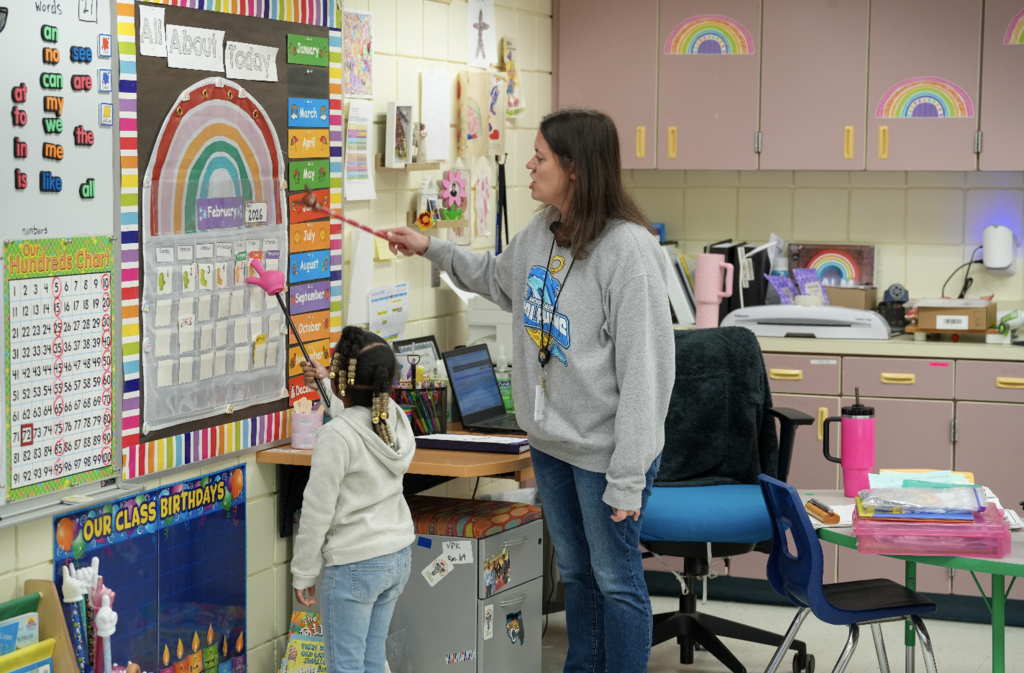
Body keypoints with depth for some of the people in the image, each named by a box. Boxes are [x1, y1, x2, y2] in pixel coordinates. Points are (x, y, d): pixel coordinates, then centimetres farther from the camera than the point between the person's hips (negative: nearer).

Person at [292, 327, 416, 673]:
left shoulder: (336, 436, -23)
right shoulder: (394, 416, -1)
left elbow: (318, 510, -18)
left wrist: (303, 572, -8)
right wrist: (326, 386, 37)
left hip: (354, 566, -8)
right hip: (398, 555, 8)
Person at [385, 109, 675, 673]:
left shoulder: (628, 249, -23)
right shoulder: (541, 232, 3)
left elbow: (645, 370, -23)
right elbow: (499, 278, 29)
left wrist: (628, 476, -23)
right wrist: (432, 249, 24)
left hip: (603, 450, -8)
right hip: (549, 438, 8)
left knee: (615, 579, 5)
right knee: (575, 572, 21)